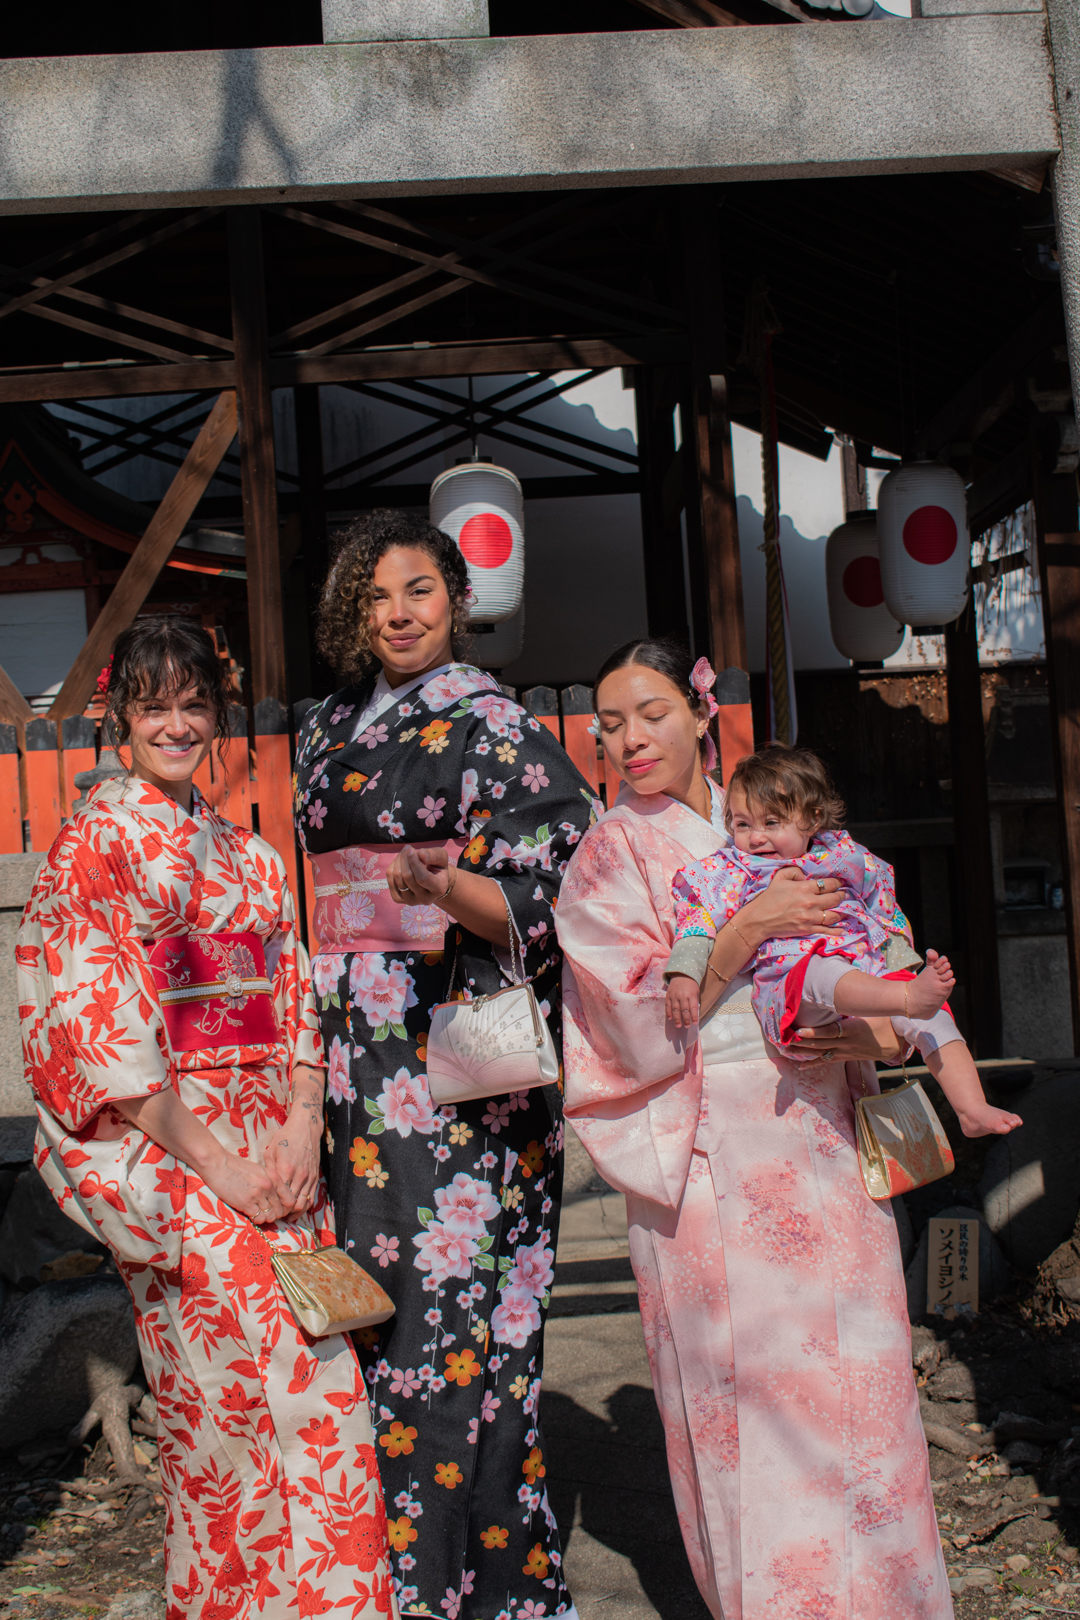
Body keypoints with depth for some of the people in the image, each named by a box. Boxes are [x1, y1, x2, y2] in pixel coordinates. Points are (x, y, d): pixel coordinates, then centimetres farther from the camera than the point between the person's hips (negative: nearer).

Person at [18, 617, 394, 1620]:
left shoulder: (248, 854, 18)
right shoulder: (91, 844, 1)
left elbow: (293, 992, 14)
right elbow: (95, 1017, -7)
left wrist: (303, 1122, -4)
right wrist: (208, 1159, -13)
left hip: (272, 1137, 5)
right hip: (153, 1140, -5)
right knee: (291, 1366, -16)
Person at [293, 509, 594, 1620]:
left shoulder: (490, 723, -4)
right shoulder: (326, 732, 17)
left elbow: (546, 892, -12)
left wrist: (445, 889, -30)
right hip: (354, 1054, 6)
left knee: (448, 1300, -6)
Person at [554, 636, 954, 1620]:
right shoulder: (611, 857, 0)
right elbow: (640, 1031, -10)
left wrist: (874, 1035, -6)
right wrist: (746, 929, -17)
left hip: (822, 1140, 4)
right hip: (710, 1160, -4)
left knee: (857, 1381, 4)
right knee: (752, 1391, -2)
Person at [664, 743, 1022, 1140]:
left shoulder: (845, 858, 19)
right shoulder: (732, 872, 10)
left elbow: (886, 915, 26)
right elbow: (700, 919, 0)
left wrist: (902, 967, 17)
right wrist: (683, 973, -15)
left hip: (869, 976, 5)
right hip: (789, 983, -5)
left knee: (931, 1017, -19)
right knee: (825, 972, -39)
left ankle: (972, 1110, -25)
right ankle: (911, 998, -64)